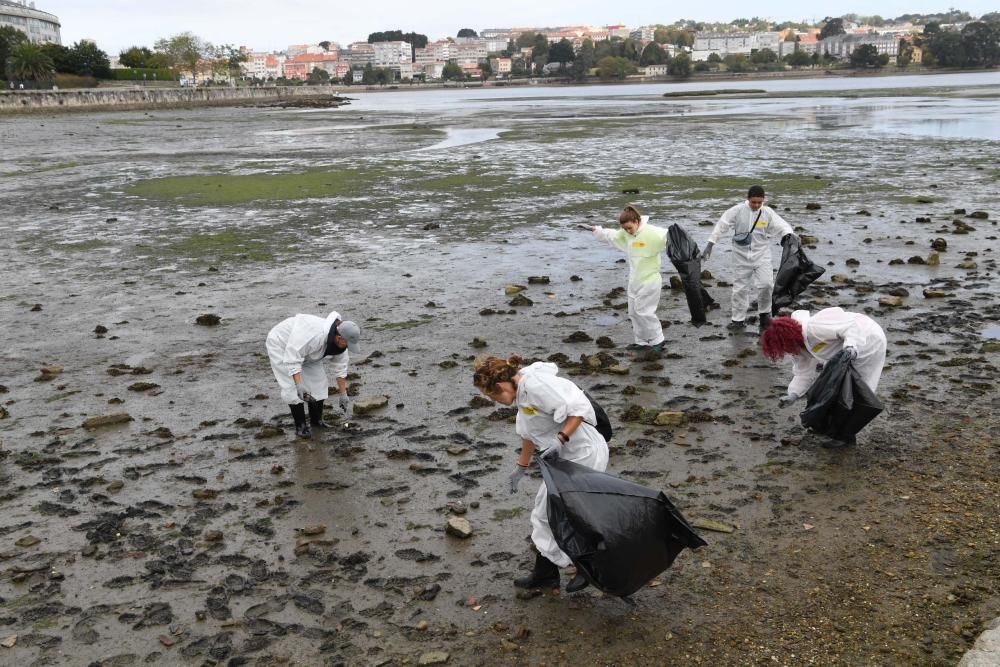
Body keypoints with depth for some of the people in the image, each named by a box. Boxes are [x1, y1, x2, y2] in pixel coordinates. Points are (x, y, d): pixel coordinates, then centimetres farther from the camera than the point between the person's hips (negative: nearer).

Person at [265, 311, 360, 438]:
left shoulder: (340, 342, -16)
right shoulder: (314, 334, -42)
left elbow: (341, 368, -4)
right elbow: (292, 357, -40)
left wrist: (343, 395, 1)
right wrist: (299, 384, -45)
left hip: (303, 349, 7)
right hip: (282, 345, -7)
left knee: (319, 382, 2)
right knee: (293, 387, -14)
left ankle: (316, 419, 17)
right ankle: (300, 425, -3)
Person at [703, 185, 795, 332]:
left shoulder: (768, 213, -5)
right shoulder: (737, 211, -8)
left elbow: (782, 227, -9)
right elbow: (721, 226, -5)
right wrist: (709, 245, -7)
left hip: (761, 255, 0)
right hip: (741, 255, 0)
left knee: (766, 284, -12)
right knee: (740, 287, 6)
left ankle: (764, 314, 13)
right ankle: (738, 319, 20)